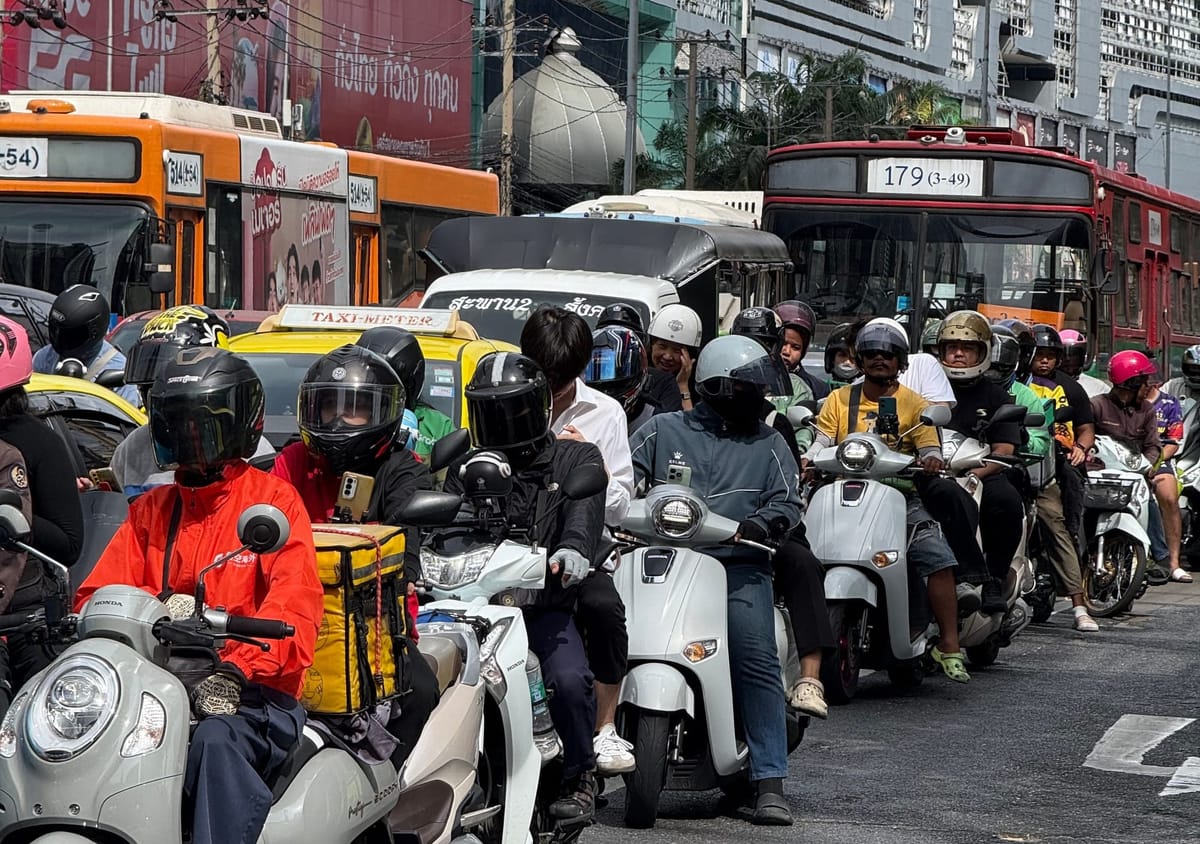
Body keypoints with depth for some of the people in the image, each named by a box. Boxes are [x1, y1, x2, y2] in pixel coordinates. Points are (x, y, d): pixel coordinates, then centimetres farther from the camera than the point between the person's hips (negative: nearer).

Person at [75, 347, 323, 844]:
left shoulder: (274, 500, 4)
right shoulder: (150, 511, 22)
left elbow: (295, 607, -11)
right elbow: (99, 591, 15)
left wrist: (235, 671, -27)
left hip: (254, 691, -4)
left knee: (216, 739, -38)